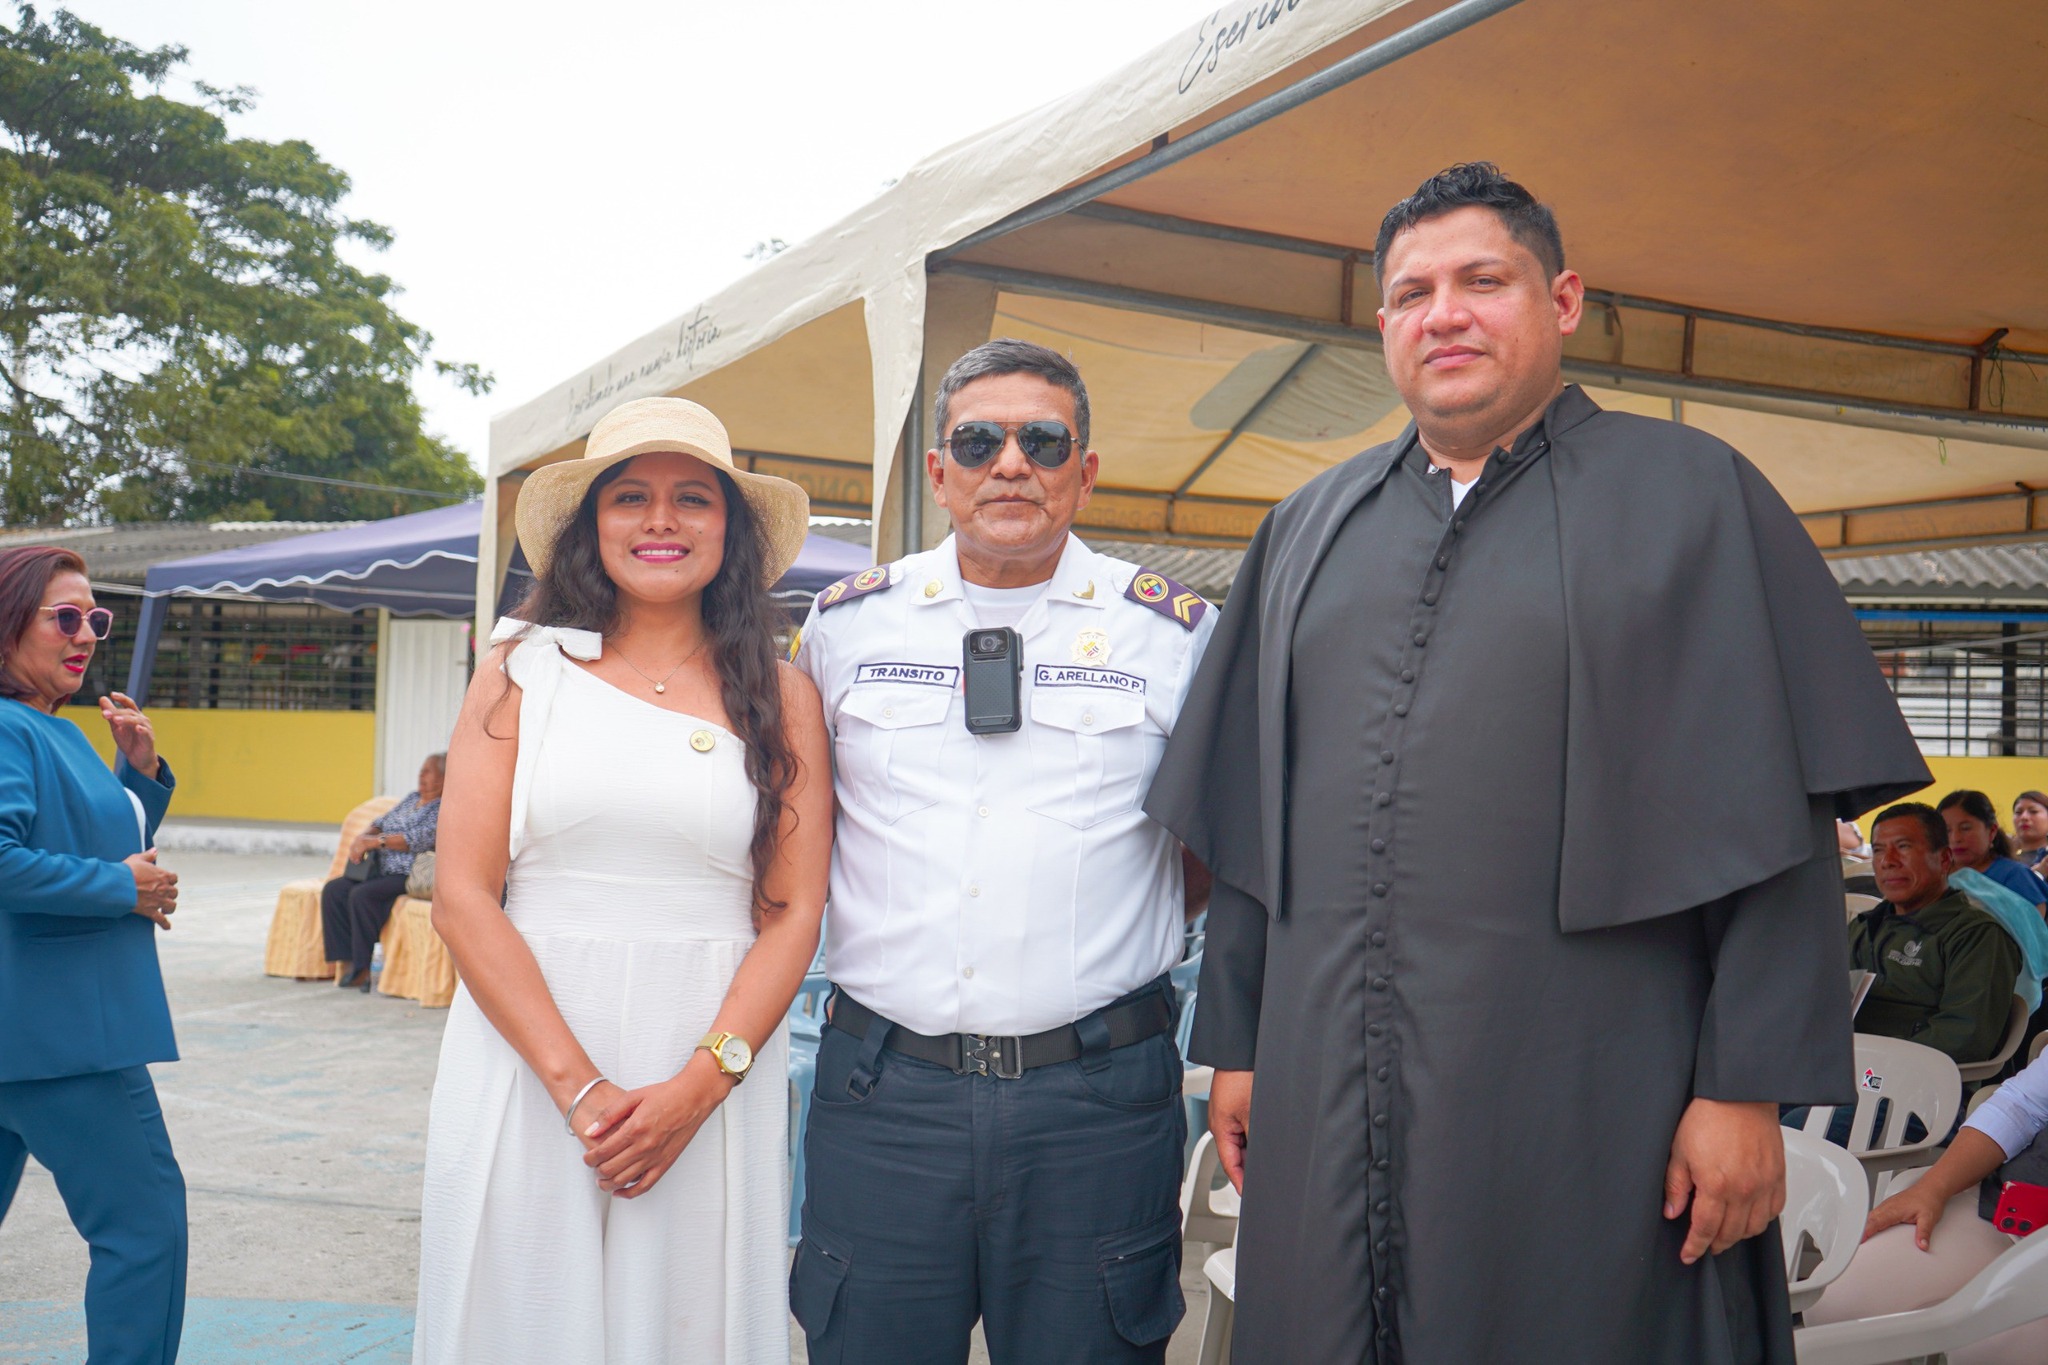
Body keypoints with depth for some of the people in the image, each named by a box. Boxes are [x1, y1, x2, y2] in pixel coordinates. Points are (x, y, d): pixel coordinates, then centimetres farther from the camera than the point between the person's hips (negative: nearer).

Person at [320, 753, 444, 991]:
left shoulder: (444, 809, -6)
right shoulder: (411, 798, 22)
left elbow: (418, 840, -18)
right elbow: (381, 822, 21)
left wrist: (376, 841, -18)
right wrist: (363, 837, 0)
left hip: (408, 876, -9)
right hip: (381, 871, 9)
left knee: (362, 895, -30)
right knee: (333, 890, -11)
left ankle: (361, 968, -21)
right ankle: (346, 959, -14)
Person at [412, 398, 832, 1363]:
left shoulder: (781, 695, 4)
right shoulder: (524, 671, 3)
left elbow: (794, 914, 0)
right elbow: (463, 899, -3)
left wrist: (698, 1086, -12)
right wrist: (580, 1087, -12)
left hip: (715, 1076, 0)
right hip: (525, 1057, 0)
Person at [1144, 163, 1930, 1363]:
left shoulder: (1691, 499, 2)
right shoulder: (1309, 532, 13)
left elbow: (1777, 824, -4)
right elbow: (1251, 825, 14)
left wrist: (1749, 1087, -10)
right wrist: (1237, 1041, 12)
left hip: (1586, 1113, -3)